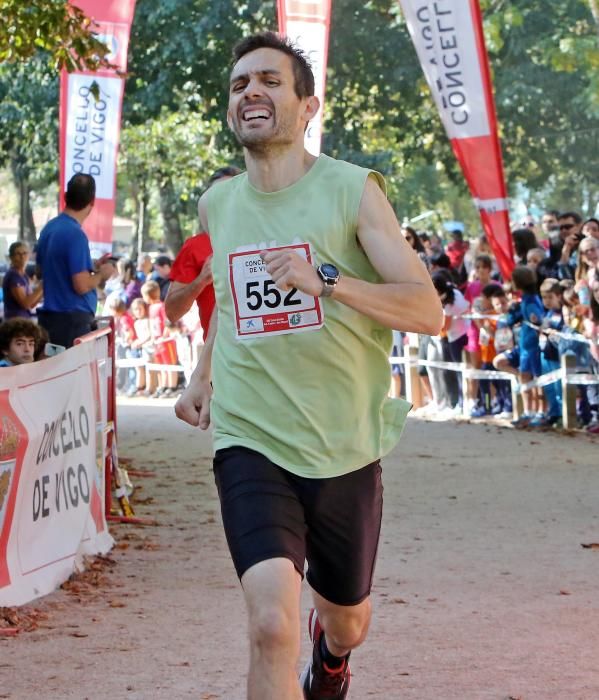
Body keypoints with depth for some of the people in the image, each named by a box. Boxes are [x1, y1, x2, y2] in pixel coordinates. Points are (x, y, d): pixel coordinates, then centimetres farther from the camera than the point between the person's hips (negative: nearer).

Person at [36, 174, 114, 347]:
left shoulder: (49, 228, 9)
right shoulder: (76, 235, -18)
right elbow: (81, 286, -21)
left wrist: (92, 267, 20)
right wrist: (101, 274, -2)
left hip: (49, 317, 9)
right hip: (73, 320, -9)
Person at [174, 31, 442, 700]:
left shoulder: (352, 190, -8)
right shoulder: (217, 204, 5)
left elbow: (428, 309, -16)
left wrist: (325, 279, -29)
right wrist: (202, 375, 18)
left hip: (344, 450, -1)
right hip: (251, 444, 1)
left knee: (346, 622, 21)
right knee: (271, 627, -22)